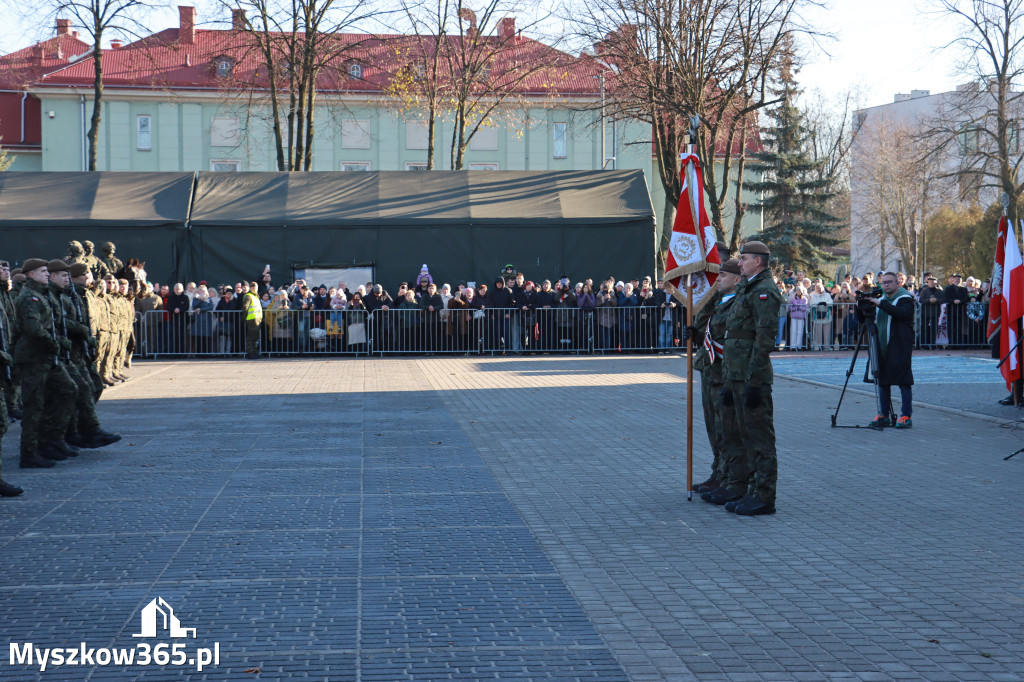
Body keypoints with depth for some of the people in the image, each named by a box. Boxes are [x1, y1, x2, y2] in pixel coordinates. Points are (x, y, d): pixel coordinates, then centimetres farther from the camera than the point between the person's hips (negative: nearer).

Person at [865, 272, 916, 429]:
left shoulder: (905, 299, -4)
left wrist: (881, 304, -27)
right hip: (882, 348, 7)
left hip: (900, 348, -7)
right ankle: (884, 416, 17)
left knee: (904, 382, -6)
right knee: (882, 382, 9)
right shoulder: (881, 300, 19)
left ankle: (906, 417, -1)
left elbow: (902, 313, -25)